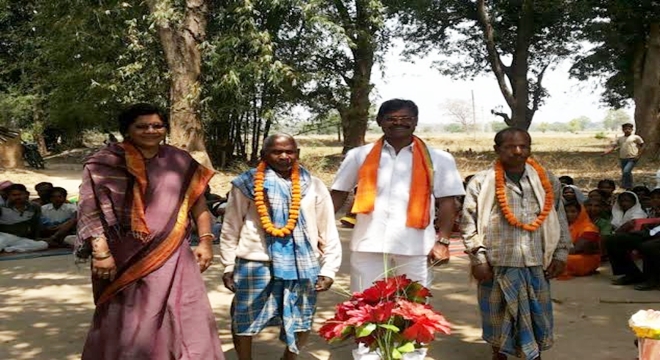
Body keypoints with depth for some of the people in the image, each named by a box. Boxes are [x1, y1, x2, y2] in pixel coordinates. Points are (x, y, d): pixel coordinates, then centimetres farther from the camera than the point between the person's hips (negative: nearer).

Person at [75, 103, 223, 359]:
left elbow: (198, 203, 13)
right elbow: (89, 210, -8)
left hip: (172, 257, 3)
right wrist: (101, 252, -16)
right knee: (125, 326, 7)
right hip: (124, 259, -2)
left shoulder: (181, 162, 8)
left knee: (183, 320, 1)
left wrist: (205, 241, 4)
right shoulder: (103, 163, -3)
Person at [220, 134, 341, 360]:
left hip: (302, 267, 2)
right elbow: (230, 229, 5)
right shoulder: (247, 184, 0)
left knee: (301, 324, 11)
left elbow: (328, 231, 7)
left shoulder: (313, 186, 5)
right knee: (243, 322, 7)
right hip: (255, 265, -1)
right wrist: (228, 266, 3)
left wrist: (329, 269, 2)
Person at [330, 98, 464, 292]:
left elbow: (447, 202, 4)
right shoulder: (360, 156, 7)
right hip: (368, 246, 1)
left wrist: (443, 241, -5)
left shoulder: (438, 159, 5)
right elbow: (338, 194, 10)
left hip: (415, 248, -1)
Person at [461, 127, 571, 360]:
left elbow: (559, 220, 11)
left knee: (536, 316, 10)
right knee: (498, 316, 10)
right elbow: (468, 224, -4)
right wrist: (478, 259, -7)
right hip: (497, 265, -2)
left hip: (536, 264, 2)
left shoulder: (547, 181, 4)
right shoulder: (481, 183, -6)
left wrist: (560, 254, 6)